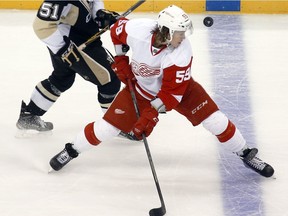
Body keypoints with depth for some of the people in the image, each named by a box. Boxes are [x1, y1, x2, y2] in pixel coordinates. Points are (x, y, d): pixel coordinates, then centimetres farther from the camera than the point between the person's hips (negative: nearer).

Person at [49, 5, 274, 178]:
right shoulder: (137, 30, -33)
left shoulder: (182, 51, -33)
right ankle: (72, 150, 20)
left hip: (178, 85, 0)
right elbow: (117, 29, -7)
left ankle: (246, 154, 10)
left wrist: (152, 114, -34)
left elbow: (173, 91, -30)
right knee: (108, 125, -3)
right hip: (140, 86, 1)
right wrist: (120, 59, -8)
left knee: (213, 118, -10)